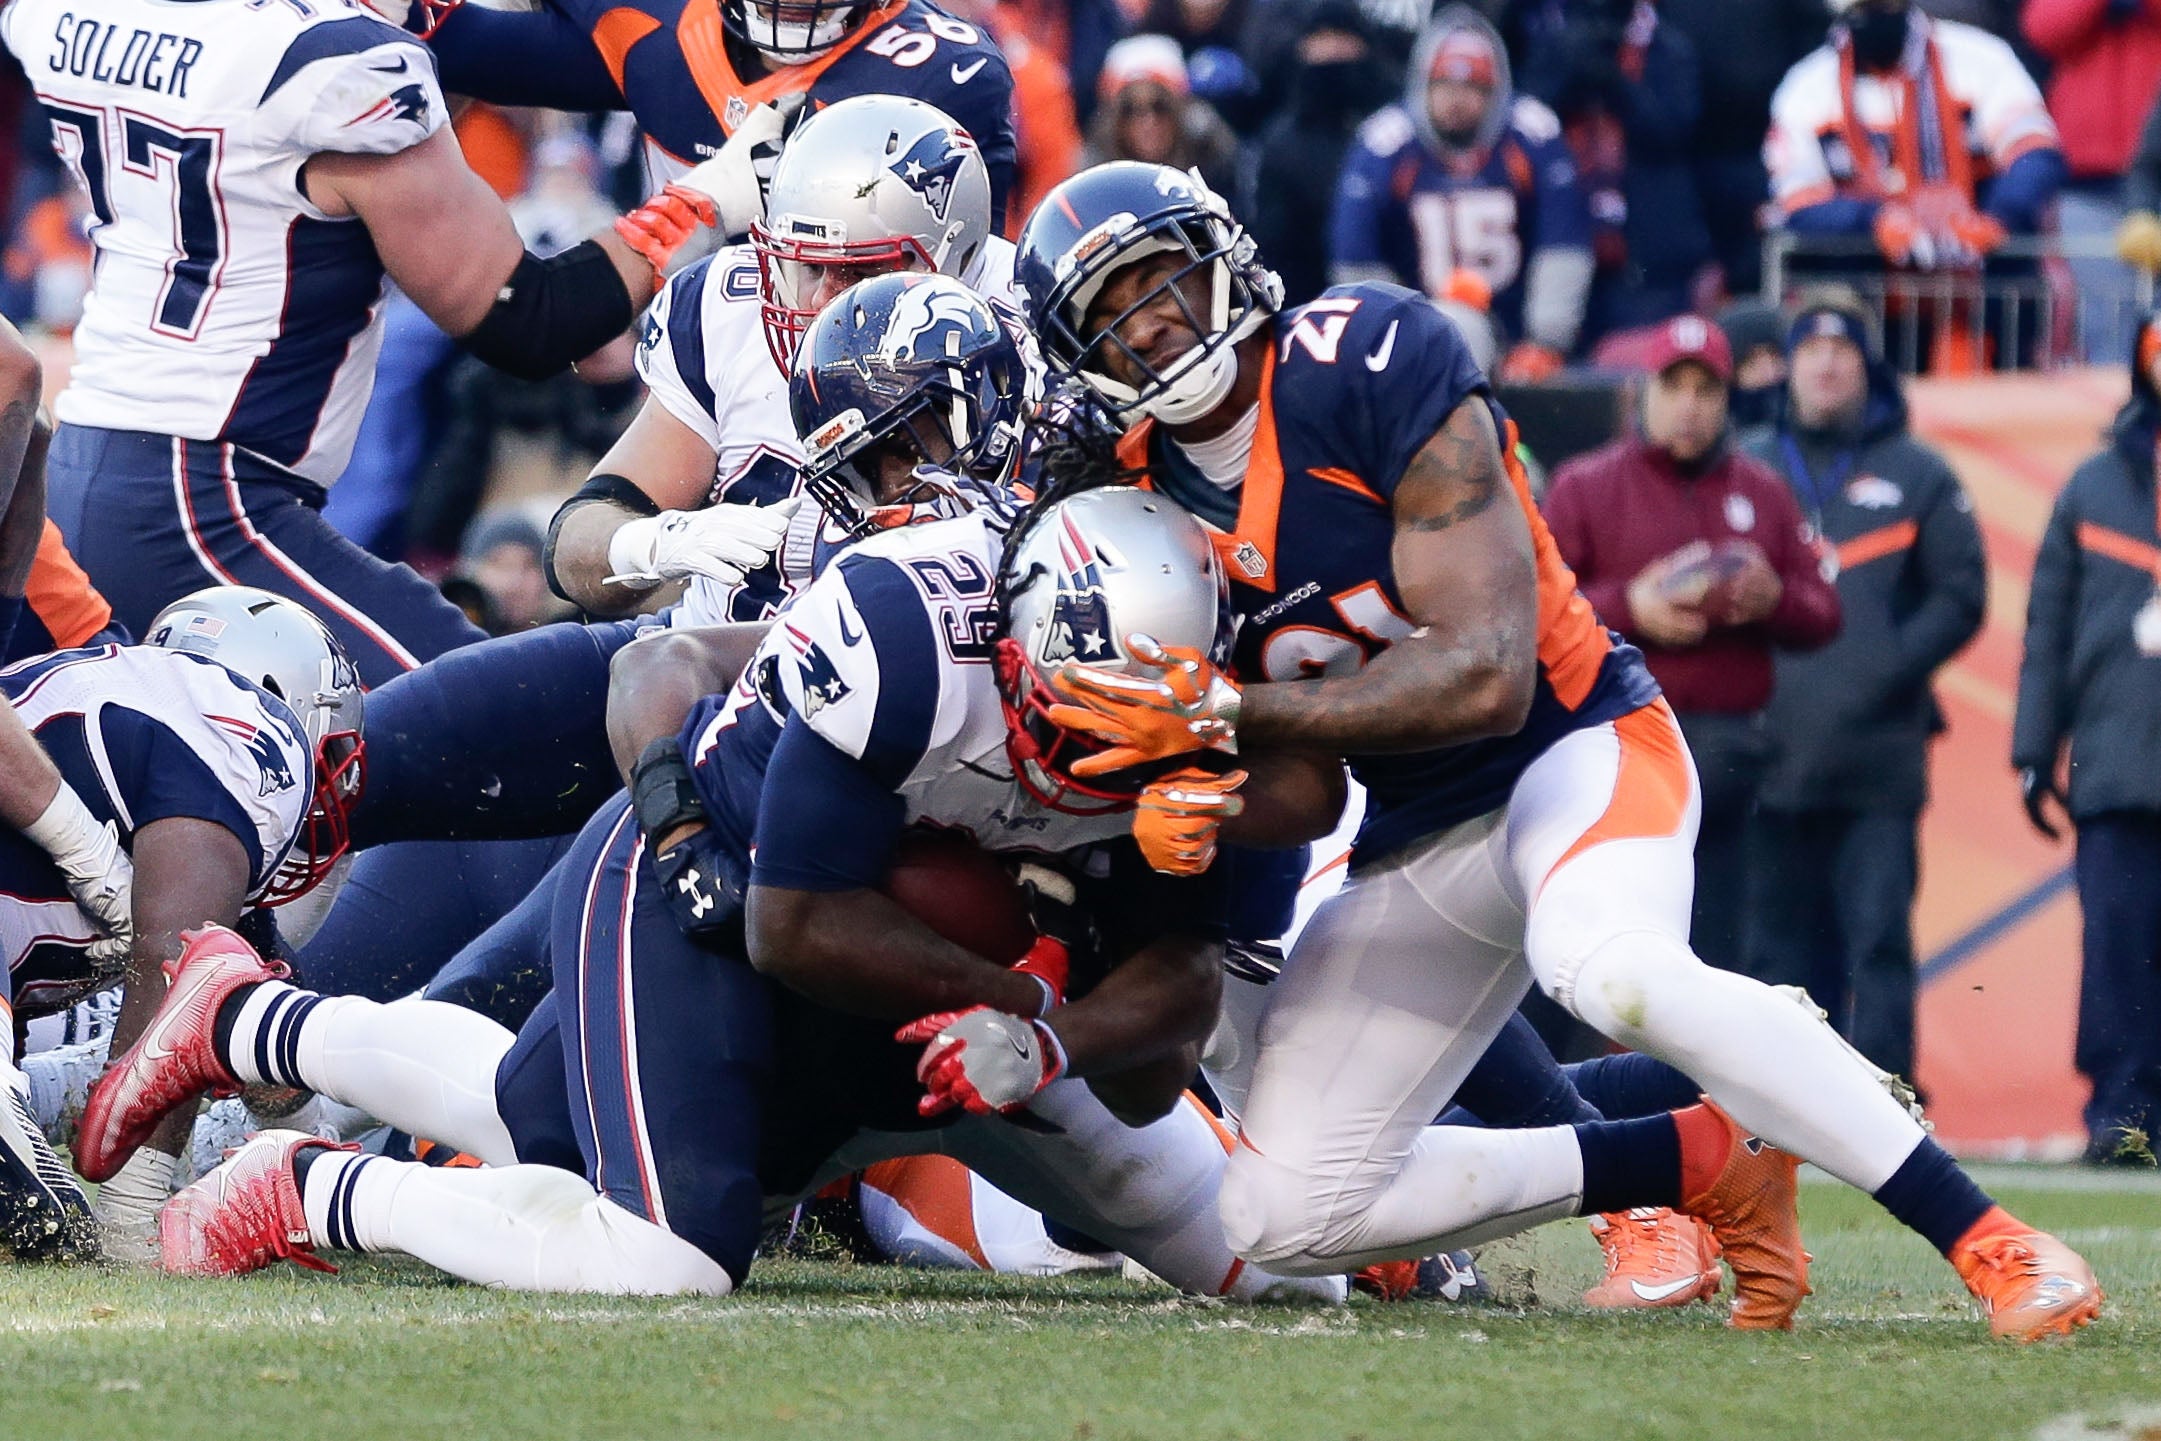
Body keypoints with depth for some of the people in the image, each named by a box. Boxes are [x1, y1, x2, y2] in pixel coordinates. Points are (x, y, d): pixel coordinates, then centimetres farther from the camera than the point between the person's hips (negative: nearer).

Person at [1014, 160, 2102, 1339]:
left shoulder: (1368, 367, -19)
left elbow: (1487, 677, -26)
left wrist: (1224, 714, -29)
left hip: (1574, 745, -7)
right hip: (1418, 840, 7)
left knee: (1607, 966, -40)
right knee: (1280, 1218, -3)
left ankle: (1988, 1241, -34)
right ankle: (1705, 1163, 5)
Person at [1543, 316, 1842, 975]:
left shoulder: (1763, 493, 15)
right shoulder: (1586, 487, 6)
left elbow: (1822, 614, 15)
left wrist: (1774, 601, -7)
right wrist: (1627, 608, -14)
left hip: (1728, 751, 3)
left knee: (1716, 943, 2)